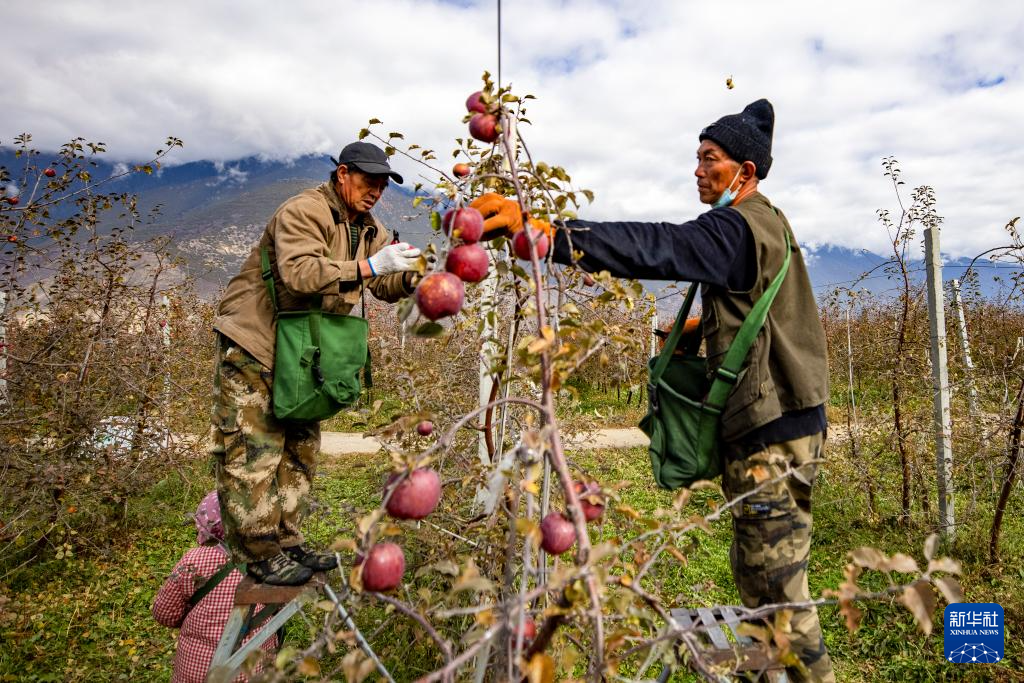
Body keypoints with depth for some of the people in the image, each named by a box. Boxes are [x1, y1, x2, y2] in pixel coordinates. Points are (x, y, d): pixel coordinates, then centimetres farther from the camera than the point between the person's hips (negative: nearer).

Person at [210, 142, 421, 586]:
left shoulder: (369, 228, 9)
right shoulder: (304, 211, -18)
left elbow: (386, 285, 2)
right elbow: (300, 273, -35)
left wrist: (412, 274, -18)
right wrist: (367, 267, -40)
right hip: (252, 342, -9)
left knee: (299, 449, 12)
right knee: (253, 452, -6)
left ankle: (287, 544, 24)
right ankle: (261, 555, 4)